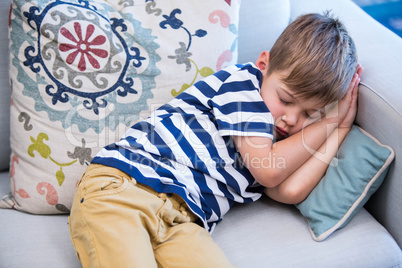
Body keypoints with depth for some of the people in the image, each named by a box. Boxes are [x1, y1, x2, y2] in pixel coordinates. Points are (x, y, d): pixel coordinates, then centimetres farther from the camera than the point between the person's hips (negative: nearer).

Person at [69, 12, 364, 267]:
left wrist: (341, 124, 11)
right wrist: (329, 123, 9)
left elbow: (292, 190, 0)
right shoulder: (244, 80, 6)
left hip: (184, 220, 5)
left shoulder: (281, 146, 24)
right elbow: (269, 170, -2)